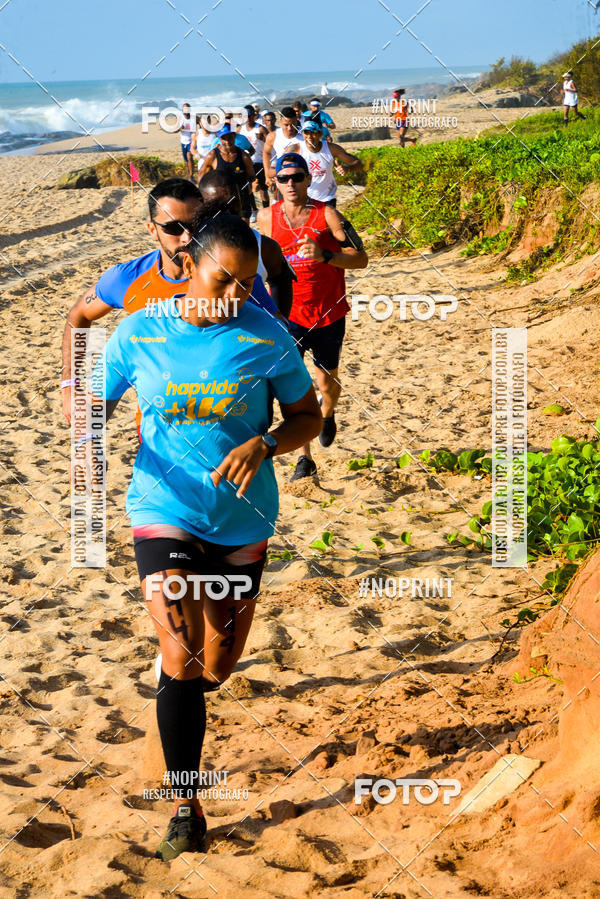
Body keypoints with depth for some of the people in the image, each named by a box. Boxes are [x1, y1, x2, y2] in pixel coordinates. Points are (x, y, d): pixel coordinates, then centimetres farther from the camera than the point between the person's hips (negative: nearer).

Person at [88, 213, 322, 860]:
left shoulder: (265, 336, -6)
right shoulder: (137, 334, -5)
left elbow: (308, 417, 2)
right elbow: (96, 402, 7)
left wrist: (263, 446, -18)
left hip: (242, 521, 2)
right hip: (165, 513, -1)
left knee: (216, 671, 10)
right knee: (181, 660, -17)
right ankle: (185, 808, -4)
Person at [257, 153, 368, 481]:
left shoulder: (327, 215, -9)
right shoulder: (267, 217, 0)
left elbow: (361, 258, -11)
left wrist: (324, 255, -26)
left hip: (328, 314, -1)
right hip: (288, 315, 1)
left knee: (327, 383, 13)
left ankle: (327, 415, 50)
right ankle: (304, 459, -1)